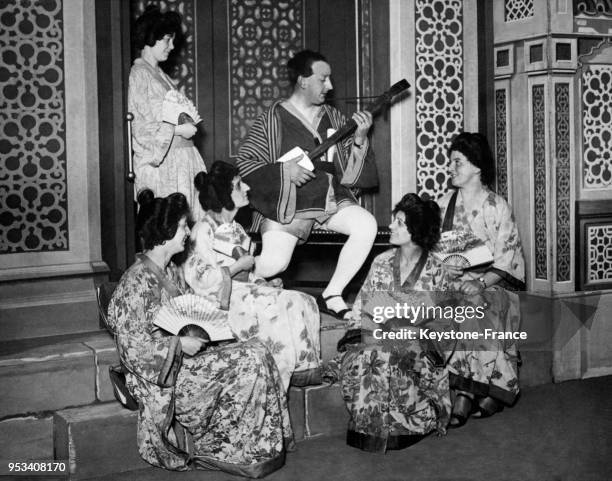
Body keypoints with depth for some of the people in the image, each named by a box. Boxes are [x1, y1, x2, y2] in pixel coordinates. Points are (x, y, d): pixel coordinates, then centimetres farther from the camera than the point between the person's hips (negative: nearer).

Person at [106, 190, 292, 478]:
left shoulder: (170, 271, 12)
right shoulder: (138, 279, -17)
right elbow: (133, 346, -20)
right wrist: (180, 344, -21)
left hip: (183, 362, 9)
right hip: (160, 379, -9)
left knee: (255, 354, -8)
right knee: (252, 359, -16)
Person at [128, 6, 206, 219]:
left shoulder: (160, 74, 18)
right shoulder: (138, 74, -9)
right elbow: (138, 125, -15)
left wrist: (188, 120, 6)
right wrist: (178, 129, -14)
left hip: (180, 159, 9)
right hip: (160, 161, -8)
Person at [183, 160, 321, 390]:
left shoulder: (234, 227, 16)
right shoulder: (205, 228, -13)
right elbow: (202, 279, -22)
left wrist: (263, 284, 6)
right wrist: (239, 266, -14)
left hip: (242, 290, 9)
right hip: (220, 300, -9)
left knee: (302, 302, -9)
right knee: (278, 310, -25)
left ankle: (301, 368, -9)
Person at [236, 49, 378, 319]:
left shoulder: (332, 117, 7)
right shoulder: (273, 119, -8)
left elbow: (349, 171, 8)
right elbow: (243, 162, -8)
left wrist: (359, 138, -10)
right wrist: (283, 171, -19)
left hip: (331, 200, 5)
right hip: (285, 205, -5)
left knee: (366, 226, -20)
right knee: (274, 265, -22)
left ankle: (332, 295, -5)